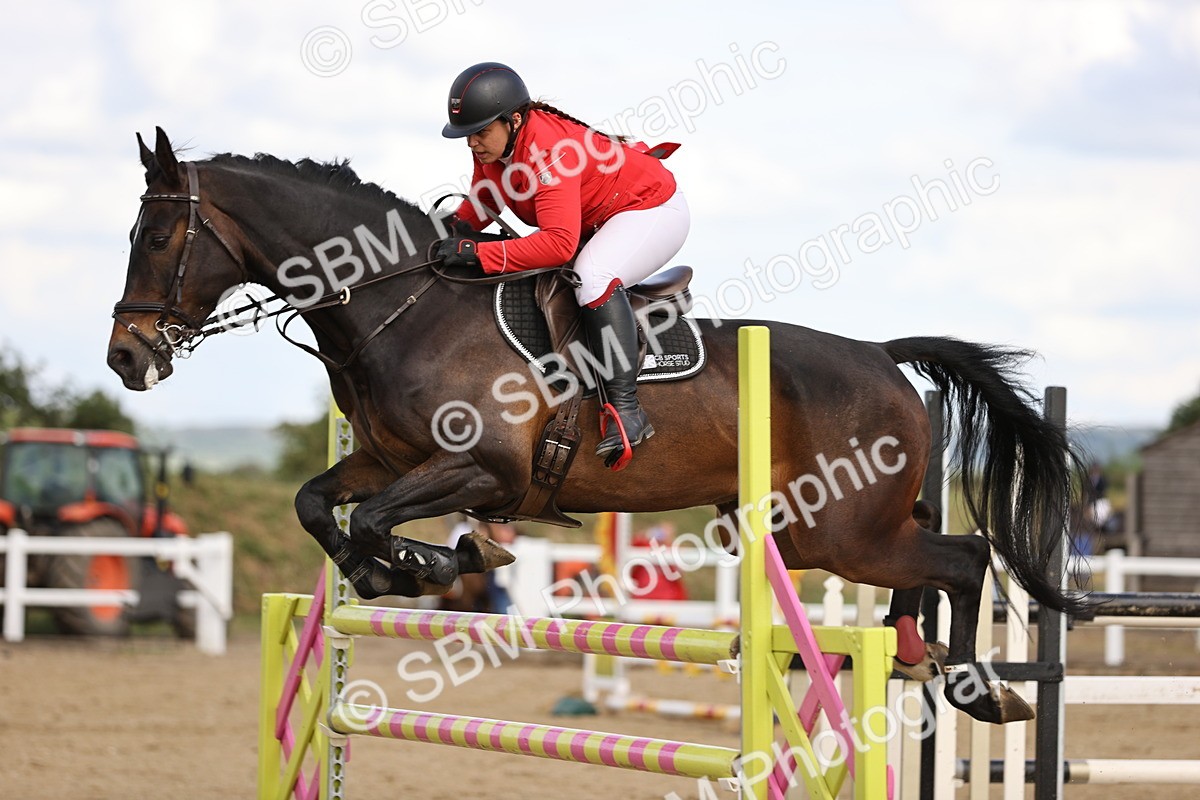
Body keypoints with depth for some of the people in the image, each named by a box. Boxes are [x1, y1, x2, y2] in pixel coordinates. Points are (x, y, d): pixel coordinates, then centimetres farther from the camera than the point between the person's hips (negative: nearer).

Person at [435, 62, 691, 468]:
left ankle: (626, 409, -36)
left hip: (653, 209, -10)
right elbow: (482, 202, 7)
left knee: (592, 279, -35)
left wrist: (477, 253, -46)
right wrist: (454, 232, -16)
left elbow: (559, 242, -43)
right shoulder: (493, 144, -9)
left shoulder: (548, 151, -36)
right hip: (596, 219, 10)